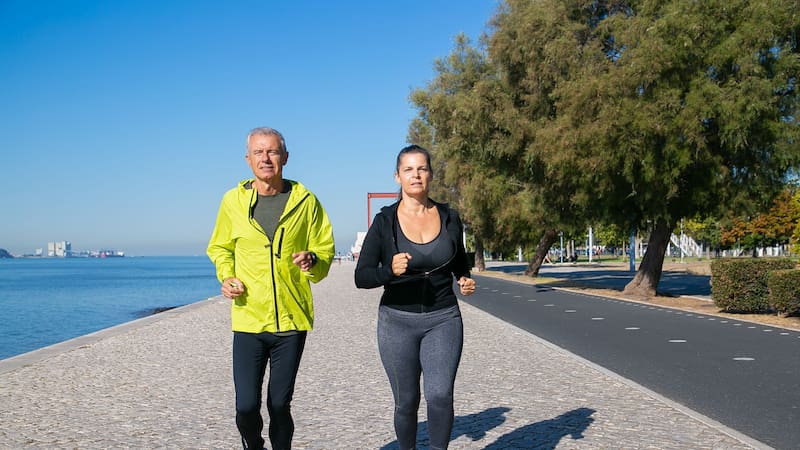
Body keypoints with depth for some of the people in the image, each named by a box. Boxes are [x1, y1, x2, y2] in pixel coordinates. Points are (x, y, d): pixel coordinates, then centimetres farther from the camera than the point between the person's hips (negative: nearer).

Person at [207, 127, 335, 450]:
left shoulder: (305, 201, 0)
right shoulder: (233, 201, 3)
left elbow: (325, 251, 6)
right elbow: (220, 248, 17)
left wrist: (312, 260, -16)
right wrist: (226, 277, -1)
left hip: (292, 319, 0)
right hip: (248, 318, 0)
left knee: (279, 404, 8)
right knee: (246, 405, -1)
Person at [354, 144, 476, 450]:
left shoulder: (449, 218, 3)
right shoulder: (384, 222, -4)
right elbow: (361, 277, -7)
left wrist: (465, 280, -2)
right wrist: (390, 271, -25)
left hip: (443, 320, 1)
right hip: (398, 321, -1)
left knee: (440, 396, -14)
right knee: (406, 403, 8)